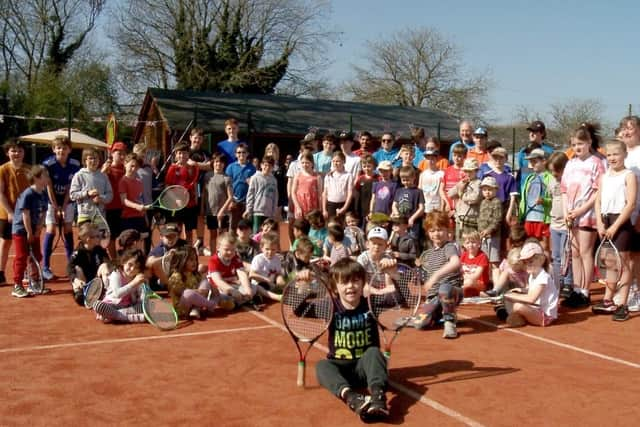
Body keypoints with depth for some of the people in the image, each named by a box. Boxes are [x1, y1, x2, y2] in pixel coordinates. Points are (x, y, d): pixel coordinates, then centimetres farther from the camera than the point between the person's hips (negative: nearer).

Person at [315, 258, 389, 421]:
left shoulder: (370, 305, -4)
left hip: (365, 365, 0)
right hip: (339, 366, 1)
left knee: (374, 352, -31)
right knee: (322, 365, -30)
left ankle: (378, 395, -56)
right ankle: (350, 397, -57)